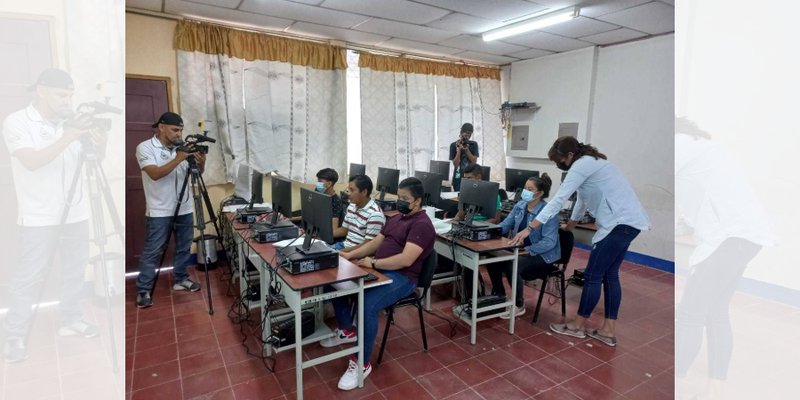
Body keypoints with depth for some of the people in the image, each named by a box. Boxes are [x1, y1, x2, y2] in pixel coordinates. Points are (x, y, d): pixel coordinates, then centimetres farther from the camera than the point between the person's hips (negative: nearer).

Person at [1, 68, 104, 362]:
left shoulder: (71, 121, 7)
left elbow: (99, 155, 4)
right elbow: (32, 162, -19)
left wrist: (97, 137, -16)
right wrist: (67, 137, -27)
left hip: (75, 213, 5)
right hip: (38, 217, -4)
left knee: (75, 270, 11)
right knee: (27, 277, 1)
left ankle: (71, 320, 25)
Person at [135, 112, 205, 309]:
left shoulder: (181, 148, 6)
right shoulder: (145, 147, -8)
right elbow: (155, 174, -20)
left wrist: (201, 163, -15)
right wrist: (178, 159, -27)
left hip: (184, 209, 5)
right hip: (159, 212, -5)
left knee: (184, 248, 15)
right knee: (152, 252, 2)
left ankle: (181, 280, 30)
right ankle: (143, 290, 13)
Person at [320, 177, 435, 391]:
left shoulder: (422, 225, -14)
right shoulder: (395, 218, 16)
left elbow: (406, 259, -25)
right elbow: (375, 243, 17)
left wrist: (373, 263, -20)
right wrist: (350, 255, 4)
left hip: (401, 277, -9)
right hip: (378, 269, 10)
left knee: (368, 306, -33)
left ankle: (362, 363, -11)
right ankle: (347, 330, 22)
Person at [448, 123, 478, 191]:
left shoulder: (474, 144, 5)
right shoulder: (454, 145, -1)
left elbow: (474, 161, -3)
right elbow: (455, 164, -6)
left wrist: (466, 149, -13)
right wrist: (459, 149, -16)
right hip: (458, 178, -1)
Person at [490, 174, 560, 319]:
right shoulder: (519, 206, 2)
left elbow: (549, 242, -25)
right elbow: (504, 225, 5)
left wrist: (527, 250, -34)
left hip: (542, 255, -7)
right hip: (520, 249, 7)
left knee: (512, 266, -31)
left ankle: (519, 305, -6)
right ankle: (499, 296, 9)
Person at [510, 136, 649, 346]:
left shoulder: (582, 165, -13)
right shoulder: (589, 162, 18)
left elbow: (558, 199, -21)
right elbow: (582, 198, 29)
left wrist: (529, 229, -22)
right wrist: (571, 224, 40)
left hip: (621, 222, -10)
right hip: (628, 221, 10)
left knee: (593, 275, 0)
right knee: (610, 274, 13)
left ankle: (577, 326, 14)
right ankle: (608, 330, 20)